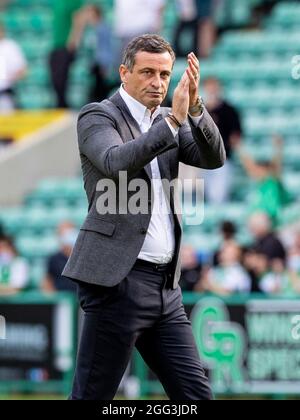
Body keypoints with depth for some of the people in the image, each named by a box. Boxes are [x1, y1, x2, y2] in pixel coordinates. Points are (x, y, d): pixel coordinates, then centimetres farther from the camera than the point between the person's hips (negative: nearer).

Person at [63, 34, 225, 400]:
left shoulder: (166, 121, 16)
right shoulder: (97, 117, -3)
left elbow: (213, 158, 1)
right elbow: (117, 163, -23)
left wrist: (194, 107, -14)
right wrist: (173, 120, -26)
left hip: (165, 286, 7)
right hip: (118, 281, -7)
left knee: (196, 395, 4)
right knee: (92, 396, -4)